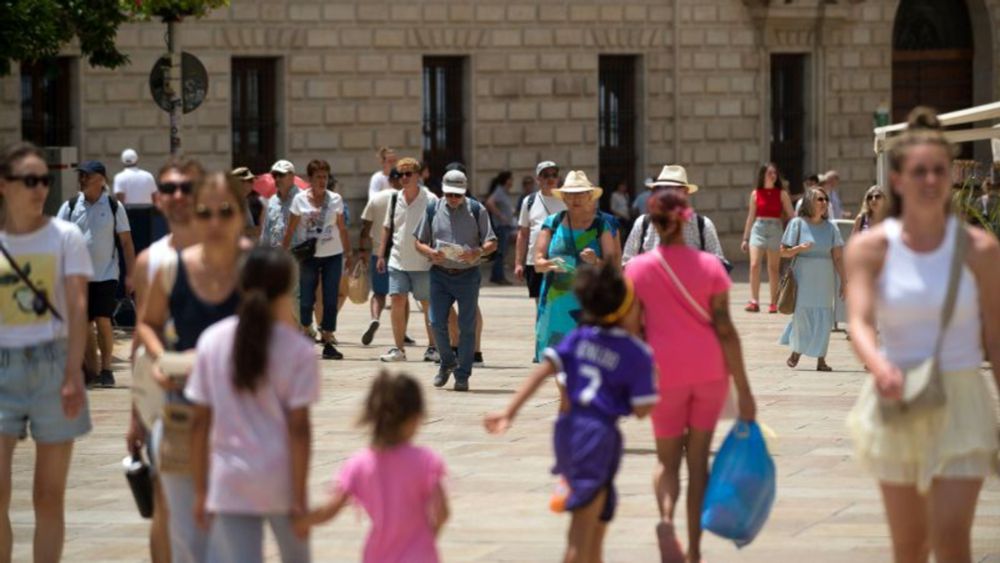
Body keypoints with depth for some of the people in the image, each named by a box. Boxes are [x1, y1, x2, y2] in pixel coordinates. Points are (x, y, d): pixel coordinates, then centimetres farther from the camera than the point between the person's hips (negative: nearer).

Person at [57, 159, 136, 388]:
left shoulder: (114, 207, 0)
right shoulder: (70, 206, 4)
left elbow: (126, 242, 3)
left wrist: (130, 275, -3)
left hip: (106, 275, -2)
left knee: (103, 321, -11)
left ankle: (105, 368, 1)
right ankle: (91, 371, 13)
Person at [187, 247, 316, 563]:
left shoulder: (212, 340, -1)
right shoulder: (297, 349, -9)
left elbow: (200, 422, 1)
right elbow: (298, 428, -11)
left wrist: (200, 490, 8)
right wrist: (300, 497, -6)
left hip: (230, 483, 1)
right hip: (281, 478, -1)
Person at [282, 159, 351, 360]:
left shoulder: (335, 199, 3)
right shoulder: (300, 199, -1)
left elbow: (342, 229, 9)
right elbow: (290, 229, 2)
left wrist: (348, 254, 8)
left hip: (333, 255, 1)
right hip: (309, 255, -1)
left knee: (330, 301, -2)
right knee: (306, 299, 2)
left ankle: (327, 343, 2)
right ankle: (305, 336, 24)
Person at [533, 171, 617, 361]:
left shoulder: (602, 225, 5)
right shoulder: (552, 224, 9)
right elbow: (538, 262, 3)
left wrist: (596, 261, -22)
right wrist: (550, 264, -20)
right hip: (556, 301, 2)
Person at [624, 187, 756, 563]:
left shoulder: (638, 268, -3)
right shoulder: (709, 265, -3)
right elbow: (725, 329, -6)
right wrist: (743, 390, -3)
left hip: (665, 371, -1)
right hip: (709, 369, 1)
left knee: (667, 459, 12)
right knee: (698, 458, 11)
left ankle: (666, 519, -20)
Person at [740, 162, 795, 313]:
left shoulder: (782, 194, 4)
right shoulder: (756, 194, 6)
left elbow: (791, 215, 4)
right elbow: (751, 217, 12)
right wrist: (745, 239, 13)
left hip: (775, 230, 0)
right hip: (758, 229, 0)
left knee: (773, 268, 4)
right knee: (754, 265, -12)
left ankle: (774, 303, 10)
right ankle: (754, 301, -11)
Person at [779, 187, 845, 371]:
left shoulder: (830, 227, 5)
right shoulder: (797, 224, -2)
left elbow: (838, 257, 4)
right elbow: (784, 252, -1)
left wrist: (844, 281, 1)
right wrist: (799, 248, -20)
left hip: (825, 279, 2)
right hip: (803, 278, -2)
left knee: (823, 317, -1)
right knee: (802, 314, 1)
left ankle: (821, 358, 4)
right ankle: (796, 351, 24)